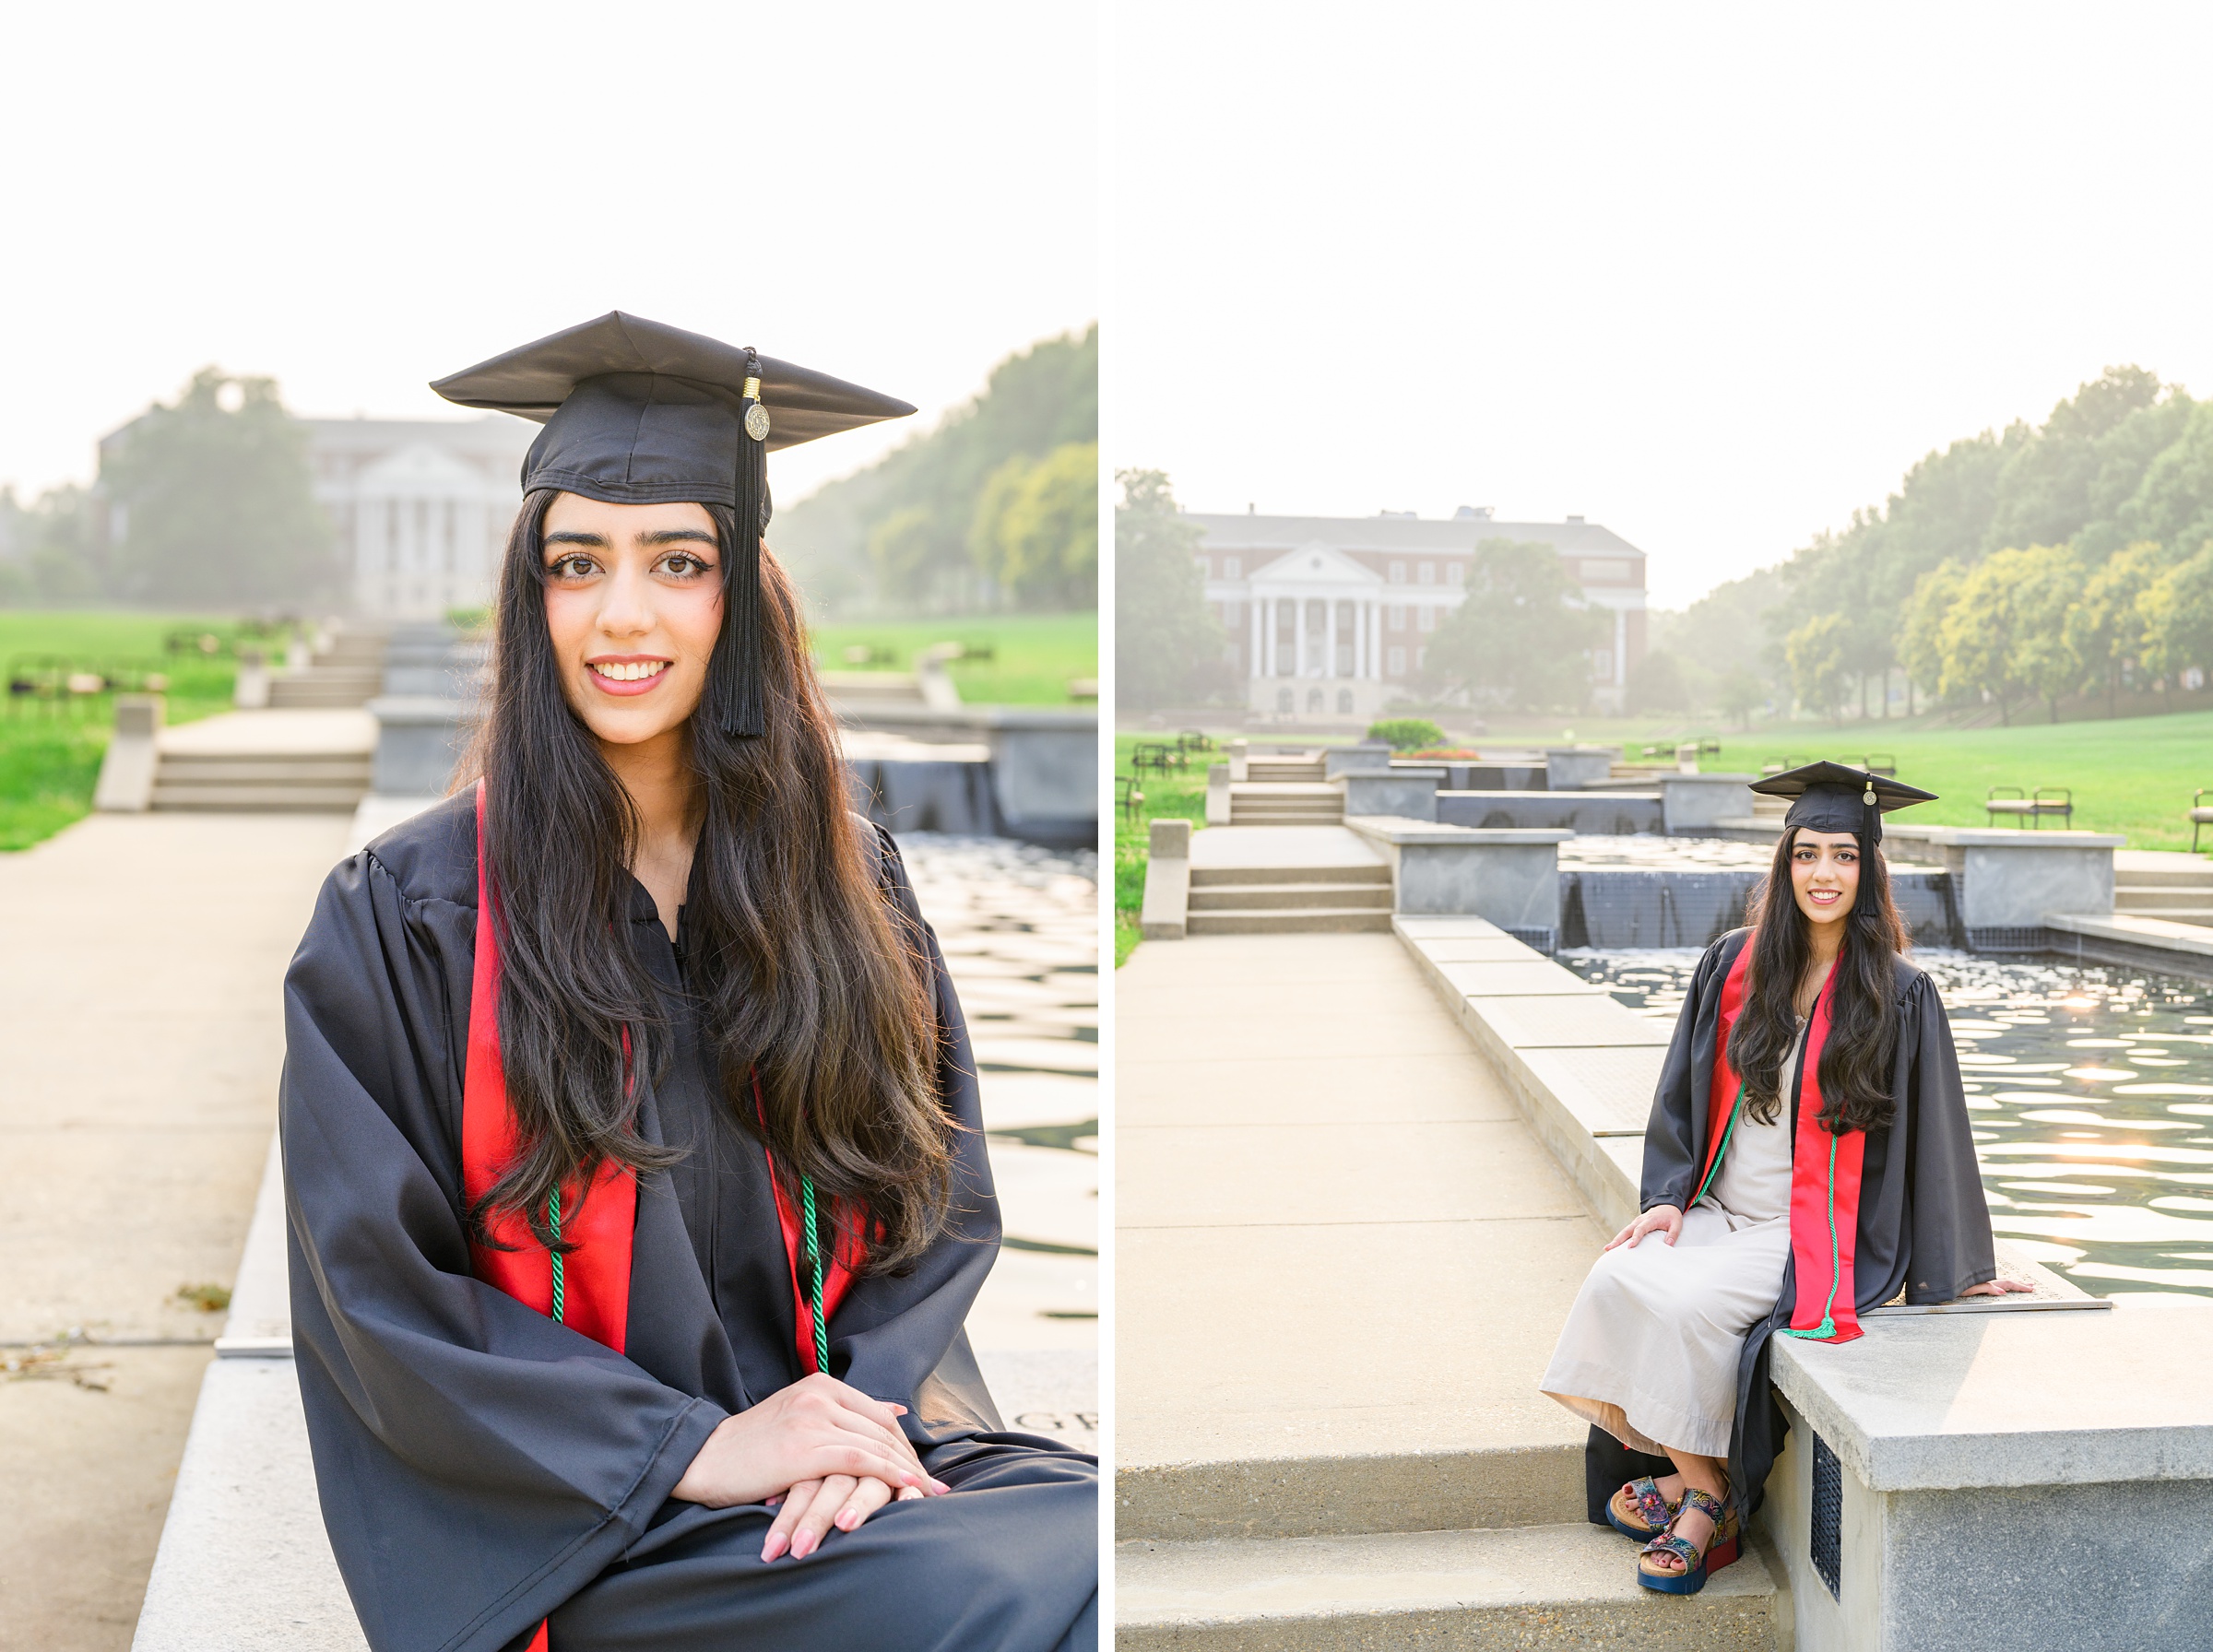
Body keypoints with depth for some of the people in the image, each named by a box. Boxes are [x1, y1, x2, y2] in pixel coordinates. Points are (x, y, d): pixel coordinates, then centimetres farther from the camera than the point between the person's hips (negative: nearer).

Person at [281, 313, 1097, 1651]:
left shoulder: (846, 879, 8)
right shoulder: (399, 919, -2)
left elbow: (942, 1196, 9)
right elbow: (381, 1292, -6)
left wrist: (876, 1406, -12)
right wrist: (697, 1448, -16)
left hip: (847, 1430, 4)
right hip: (584, 1525, -4)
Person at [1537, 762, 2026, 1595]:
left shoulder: (1900, 996, -7)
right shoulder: (1734, 964, 4)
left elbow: (1935, 1129, -2)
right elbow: (1686, 1089, 10)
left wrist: (1961, 1269, 3)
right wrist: (1667, 1196, -2)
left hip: (1817, 1234, -4)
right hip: (1721, 1210, 4)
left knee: (1682, 1302, -29)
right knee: (1615, 1279, -23)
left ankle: (1702, 1491, -7)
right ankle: (1690, 1477, -8)